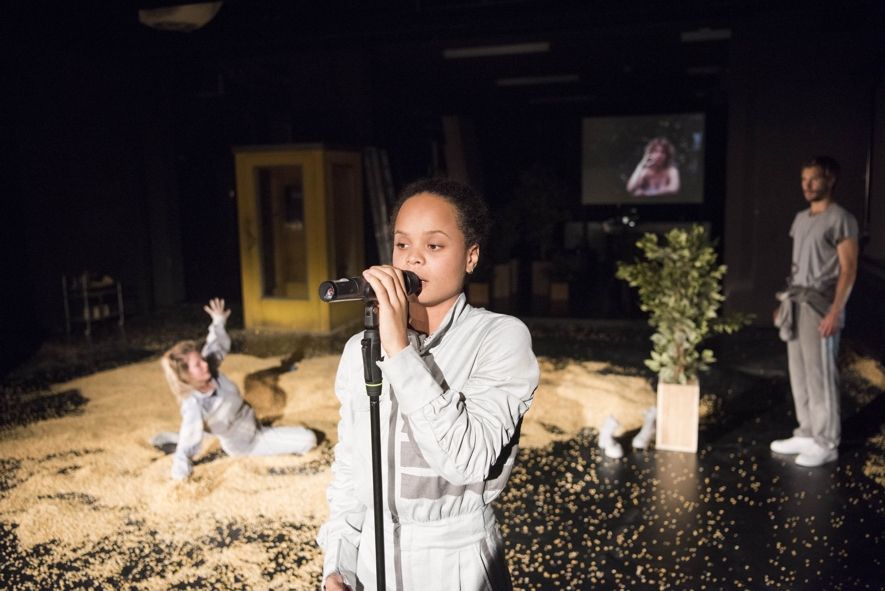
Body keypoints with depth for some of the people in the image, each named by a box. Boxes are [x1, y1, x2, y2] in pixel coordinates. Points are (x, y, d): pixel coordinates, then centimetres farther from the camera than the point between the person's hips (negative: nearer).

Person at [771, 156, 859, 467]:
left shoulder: (841, 219, -10)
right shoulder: (800, 218, 14)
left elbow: (848, 269, -13)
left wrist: (835, 312, -19)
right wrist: (785, 302, 17)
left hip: (820, 306, -8)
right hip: (796, 304, 8)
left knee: (820, 375, -3)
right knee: (799, 373, 11)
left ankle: (826, 443, 7)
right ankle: (807, 434, 22)